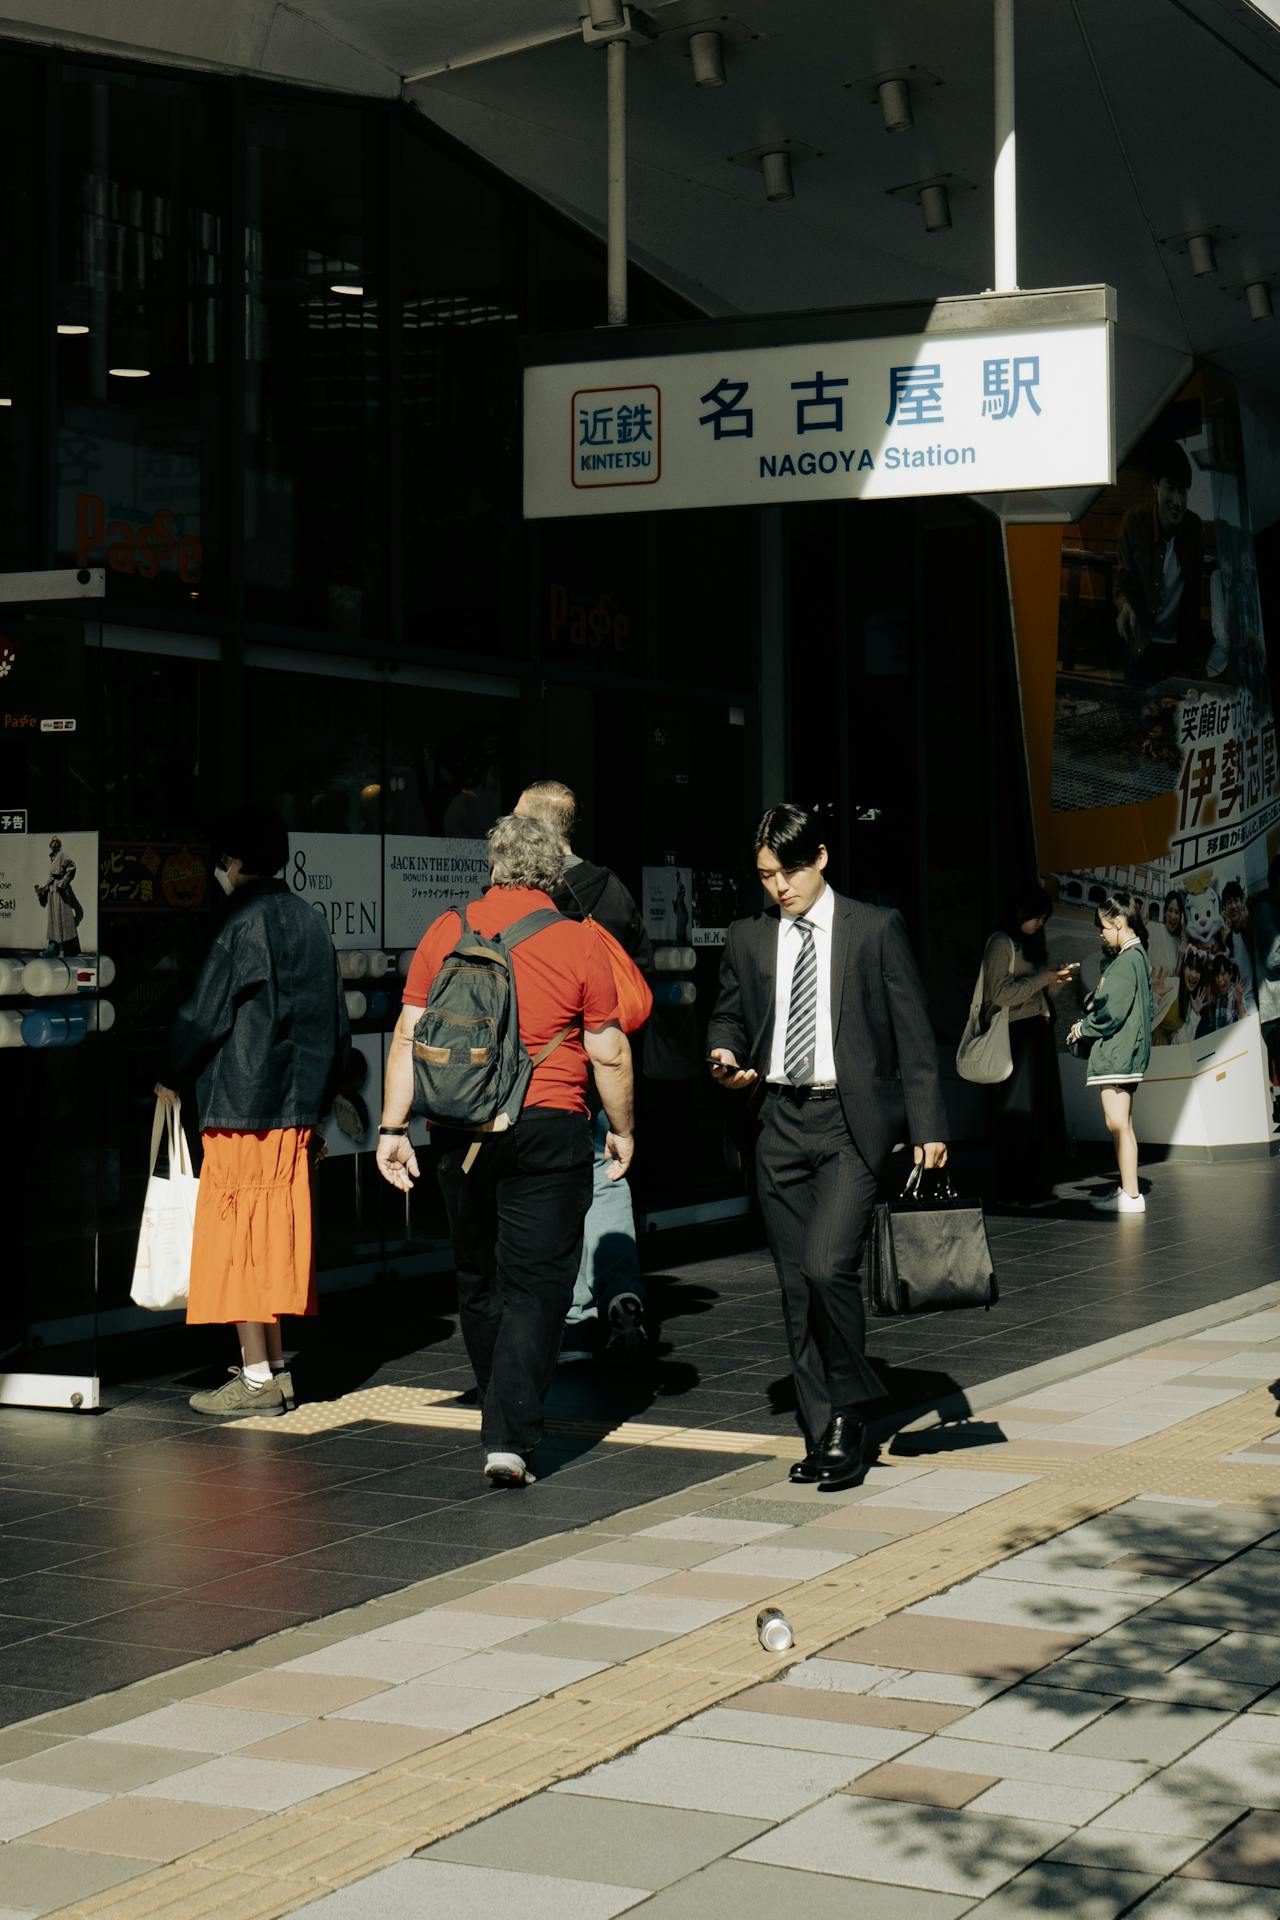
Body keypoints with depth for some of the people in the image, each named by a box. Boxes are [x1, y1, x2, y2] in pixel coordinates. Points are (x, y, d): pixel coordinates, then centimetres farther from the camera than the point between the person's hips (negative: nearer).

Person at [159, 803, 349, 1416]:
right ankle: (273, 1368, 19)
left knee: (239, 1234, -2)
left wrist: (171, 1078, 5)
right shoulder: (311, 923, 12)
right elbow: (336, 1025, 16)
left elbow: (205, 1015, -12)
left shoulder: (245, 923, -13)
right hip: (297, 1107, 8)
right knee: (277, 1235, 14)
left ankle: (256, 1380, -2)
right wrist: (317, 1104, 21)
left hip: (242, 1108, -8)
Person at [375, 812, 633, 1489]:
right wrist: (622, 1127, 12)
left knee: (477, 1279, 17)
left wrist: (393, 1127, 5)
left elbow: (408, 1034, 1)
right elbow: (608, 1052, -1)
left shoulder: (446, 931, 3)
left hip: (461, 1129, 3)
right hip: (549, 1129, -3)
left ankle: (501, 1423, 29)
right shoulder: (578, 943, -4)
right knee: (535, 1286, 1)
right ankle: (510, 1439, -9)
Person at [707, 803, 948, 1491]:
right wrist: (726, 1054, -3)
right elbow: (727, 1016, 22)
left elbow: (913, 1036, 0)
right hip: (778, 1123, 4)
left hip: (852, 1123, -4)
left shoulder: (876, 930, 1)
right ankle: (822, 1435, 16)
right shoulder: (746, 940, 11)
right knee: (796, 1286, 7)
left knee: (827, 1265, -19)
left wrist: (928, 1128, -6)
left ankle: (849, 1408, 0)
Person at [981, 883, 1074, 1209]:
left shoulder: (1029, 944, 19)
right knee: (1018, 1113, -8)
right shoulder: (1001, 943, -6)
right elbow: (1002, 993, -15)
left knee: (1041, 1112, 6)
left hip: (1037, 1033, 9)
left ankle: (1035, 1186, 9)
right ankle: (1014, 1190, -6)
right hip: (1016, 1035, -9)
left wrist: (1056, 981, 4)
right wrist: (1043, 979, -12)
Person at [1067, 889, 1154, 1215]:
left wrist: (1083, 1028, -5)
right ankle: (1128, 1189, 19)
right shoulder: (1138, 955, 13)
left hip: (1116, 1052, -10)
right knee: (1122, 1125, 15)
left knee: (1117, 1124, -7)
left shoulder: (1126, 961, -17)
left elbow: (1113, 1013, -21)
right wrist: (1088, 1021, 10)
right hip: (1128, 1051, 10)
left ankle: (1131, 1196, -6)